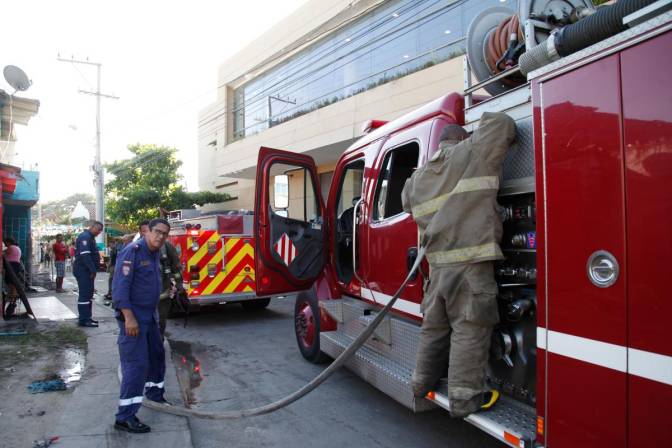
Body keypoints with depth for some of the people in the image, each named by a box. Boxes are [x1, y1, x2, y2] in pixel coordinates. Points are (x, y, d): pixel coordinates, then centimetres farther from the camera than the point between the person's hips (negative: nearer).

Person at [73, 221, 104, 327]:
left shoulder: (90, 237, 19)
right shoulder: (85, 236, -14)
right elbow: (85, 255, -24)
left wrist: (93, 269, 12)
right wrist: (93, 270, -23)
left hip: (87, 270, 11)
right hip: (83, 270, -11)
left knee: (88, 294, 14)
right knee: (84, 294, -9)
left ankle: (87, 317, 22)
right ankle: (84, 320, -6)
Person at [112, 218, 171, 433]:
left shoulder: (155, 254, 9)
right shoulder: (132, 251, -18)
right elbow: (120, 286, -23)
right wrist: (129, 317, -27)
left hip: (150, 316, 9)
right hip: (133, 316, -9)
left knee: (157, 354, 20)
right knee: (136, 363, -8)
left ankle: (155, 394, 40)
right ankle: (125, 417, 0)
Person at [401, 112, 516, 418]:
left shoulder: (419, 176, 17)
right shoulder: (473, 152, 2)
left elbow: (408, 201, 33)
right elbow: (502, 124, 10)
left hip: (437, 262, 6)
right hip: (471, 260, -6)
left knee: (434, 325, 17)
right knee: (469, 329, -1)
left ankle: (422, 383, 30)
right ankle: (464, 398, 5)